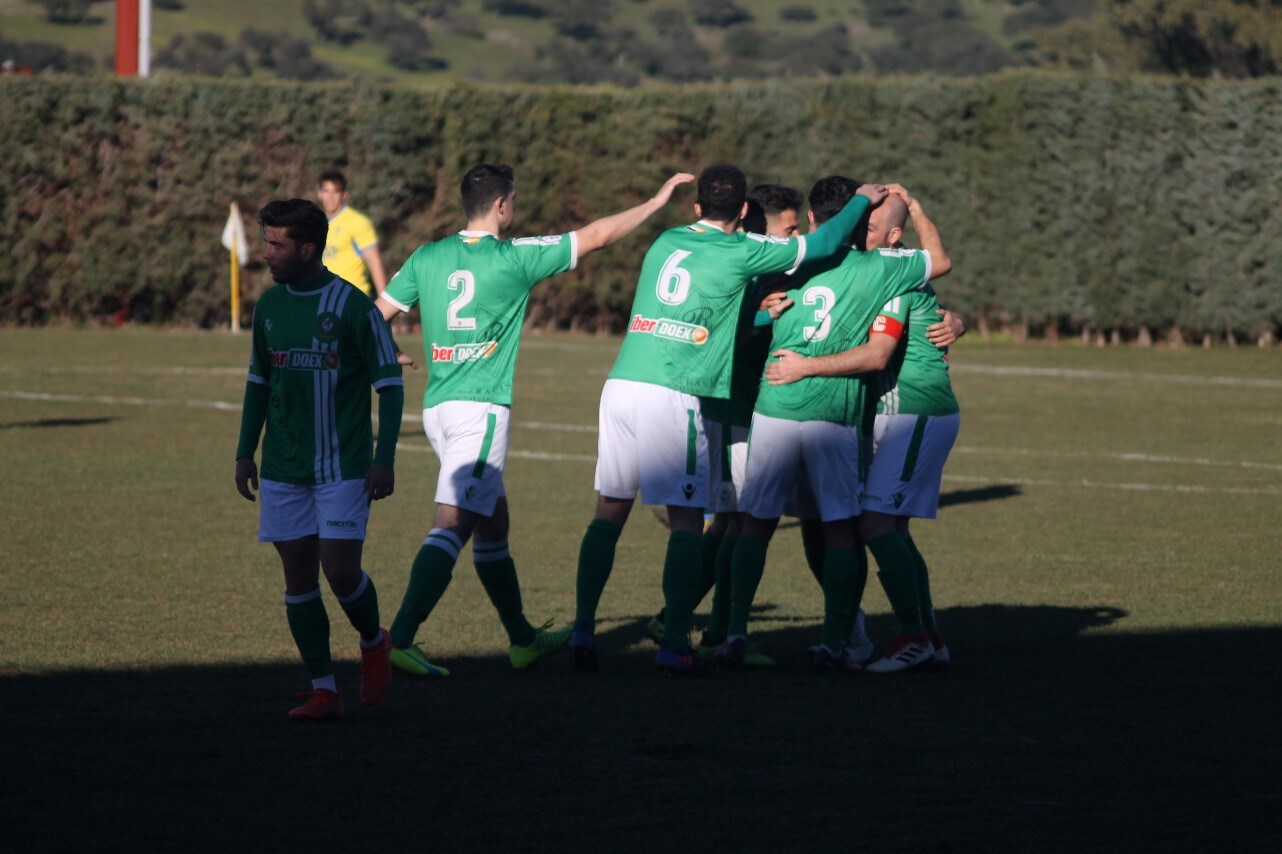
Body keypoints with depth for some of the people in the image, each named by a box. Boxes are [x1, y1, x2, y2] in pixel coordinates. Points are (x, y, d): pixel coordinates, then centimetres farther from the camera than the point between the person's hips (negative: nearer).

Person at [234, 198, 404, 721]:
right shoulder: (269, 306, 6)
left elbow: (390, 385, -7)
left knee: (341, 571, -11)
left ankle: (373, 643, 20)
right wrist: (244, 453, 12)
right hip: (282, 470, 5)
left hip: (343, 468, -5)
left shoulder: (353, 306, -10)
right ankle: (323, 691, 7)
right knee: (298, 576, 1)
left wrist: (384, 460, -13)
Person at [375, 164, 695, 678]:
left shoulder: (426, 259, 7)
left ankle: (522, 639, 27)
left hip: (437, 406, 7)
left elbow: (377, 316, 9)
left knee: (492, 523, 17)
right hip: (480, 408, -7)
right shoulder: (514, 258, -6)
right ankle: (400, 638, -24)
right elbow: (596, 236, 1)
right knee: (453, 525, -13)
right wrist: (658, 201, 11)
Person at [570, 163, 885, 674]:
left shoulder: (665, 242, 16)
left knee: (610, 511, 11)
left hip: (621, 383, 6)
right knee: (686, 520, -1)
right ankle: (674, 645, -7)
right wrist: (864, 199, 24)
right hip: (672, 398, -6)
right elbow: (821, 244, 9)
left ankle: (582, 629, 7)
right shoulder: (743, 251, -1)